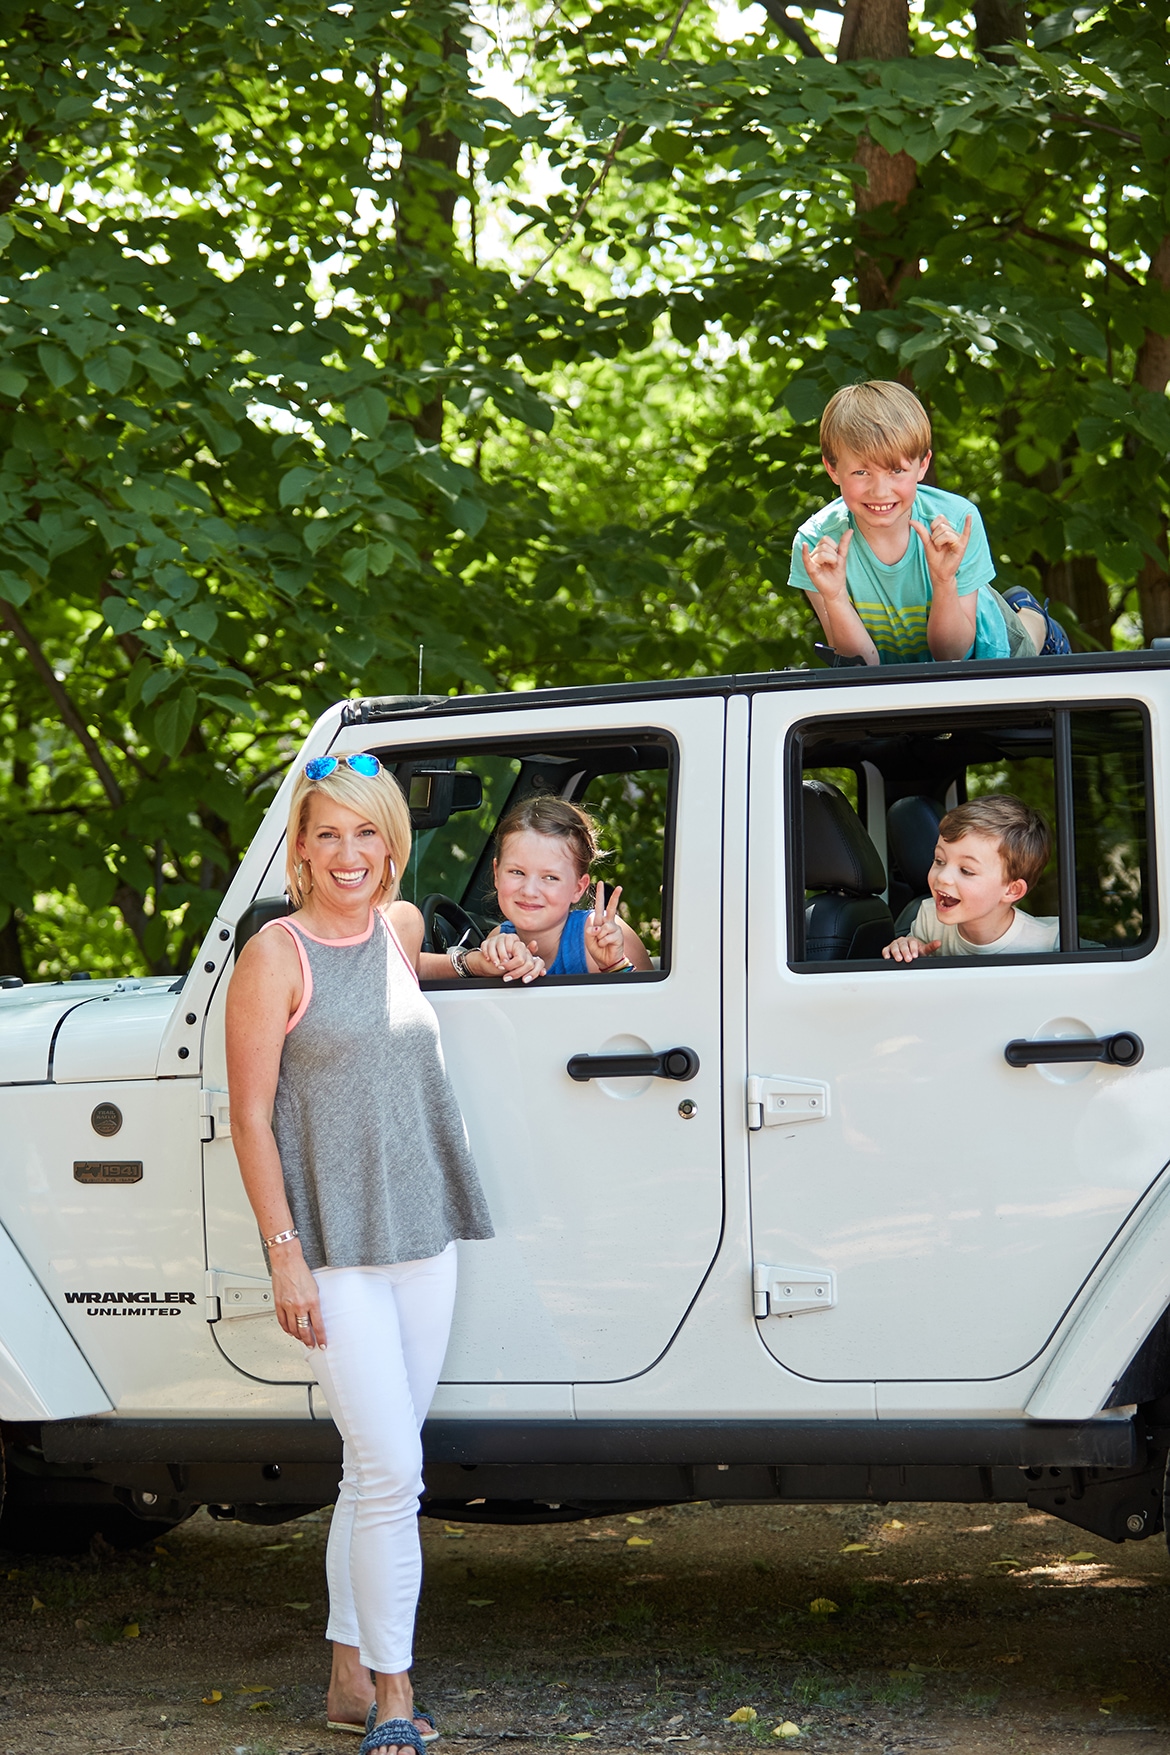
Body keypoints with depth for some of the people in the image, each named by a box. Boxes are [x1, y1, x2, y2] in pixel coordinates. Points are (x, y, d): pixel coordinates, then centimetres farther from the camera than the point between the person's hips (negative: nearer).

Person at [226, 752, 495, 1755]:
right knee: (391, 1467, -10)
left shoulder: (402, 929, 10)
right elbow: (251, 1119, -9)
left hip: (423, 1238, 6)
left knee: (379, 1468, 11)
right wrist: (285, 1253, -14)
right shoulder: (277, 956, -7)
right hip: (334, 1248, -6)